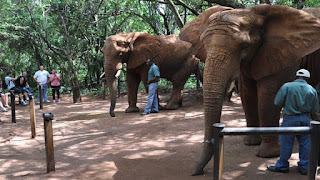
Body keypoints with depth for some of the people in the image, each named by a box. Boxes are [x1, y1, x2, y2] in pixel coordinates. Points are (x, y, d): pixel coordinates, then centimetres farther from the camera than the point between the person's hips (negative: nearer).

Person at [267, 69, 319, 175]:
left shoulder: (287, 86, -9)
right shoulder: (312, 90, 1)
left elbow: (277, 102, -9)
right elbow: (315, 108, 5)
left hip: (290, 118, -3)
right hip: (305, 119, 3)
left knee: (286, 143, 5)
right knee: (305, 143, 12)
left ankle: (282, 166, 16)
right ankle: (304, 167, 20)